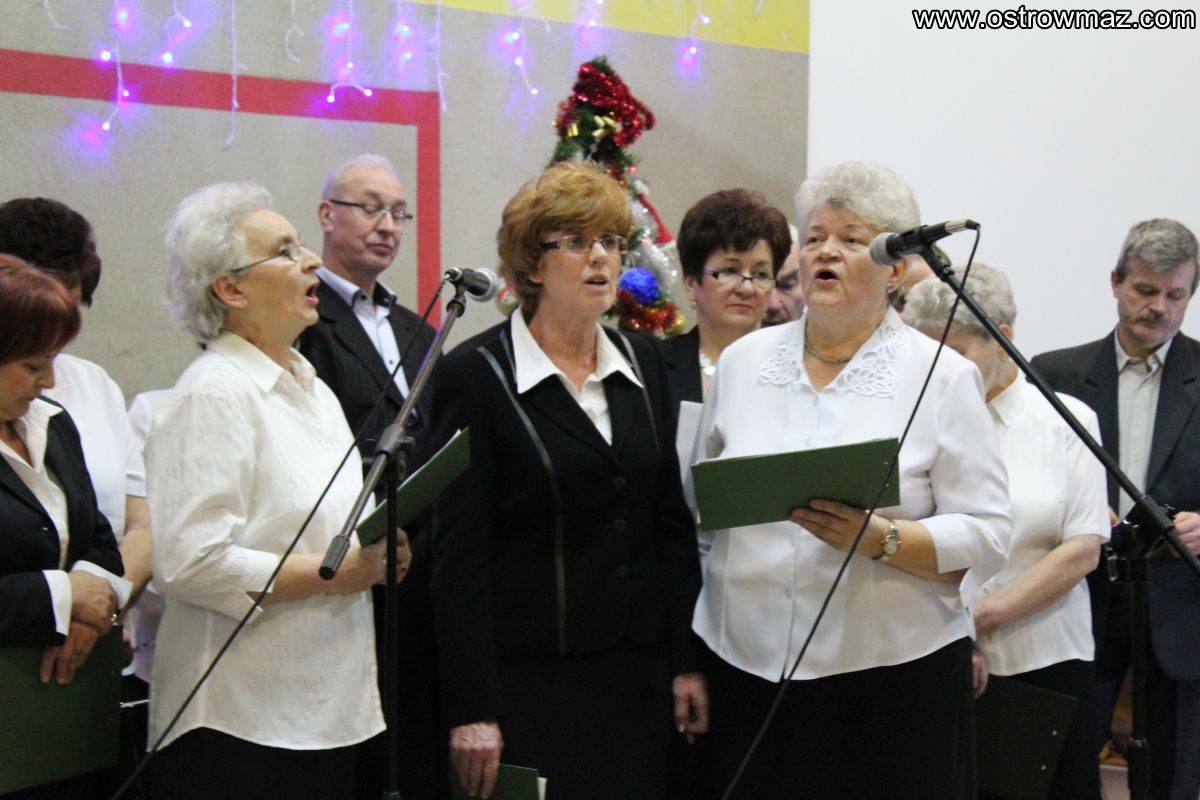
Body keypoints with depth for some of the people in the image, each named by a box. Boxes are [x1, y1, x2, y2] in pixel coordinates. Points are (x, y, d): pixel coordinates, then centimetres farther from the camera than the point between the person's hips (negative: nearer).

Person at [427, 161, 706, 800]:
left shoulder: (641, 363, 10)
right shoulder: (477, 375, -6)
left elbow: (671, 523, 13)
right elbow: (458, 554, -9)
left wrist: (686, 661, 6)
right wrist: (472, 711, -13)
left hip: (638, 675, 5)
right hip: (530, 685, -5)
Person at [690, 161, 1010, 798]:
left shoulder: (943, 376, 0)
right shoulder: (742, 361, 9)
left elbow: (985, 538, -5)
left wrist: (879, 539, -21)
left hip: (894, 673, -2)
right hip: (747, 669, 3)